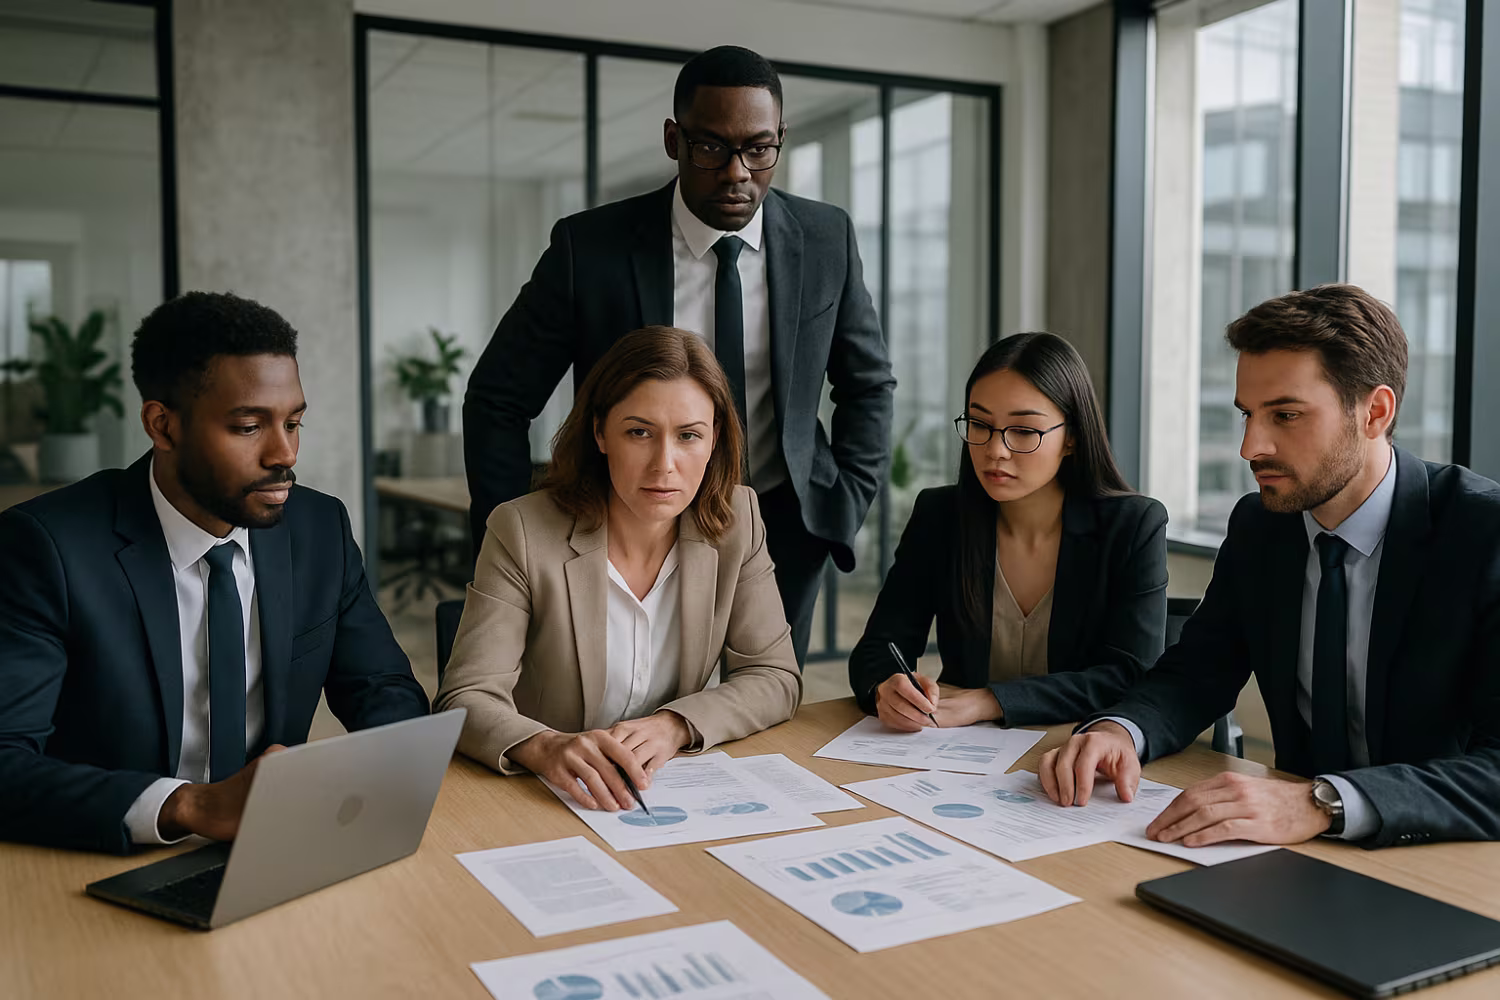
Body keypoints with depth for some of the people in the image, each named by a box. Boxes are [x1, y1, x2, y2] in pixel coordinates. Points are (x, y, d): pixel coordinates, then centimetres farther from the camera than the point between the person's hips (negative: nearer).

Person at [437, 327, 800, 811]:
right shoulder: (522, 532, -12)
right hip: (545, 798, -1)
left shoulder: (736, 521, -3)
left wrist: (675, 725, -19)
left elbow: (775, 678, -1)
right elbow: (467, 699, -15)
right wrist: (545, 747, -36)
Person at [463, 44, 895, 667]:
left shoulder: (827, 240, -3)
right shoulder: (589, 247, -10)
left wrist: (844, 509, 1)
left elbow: (868, 383, 11)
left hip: (783, 541, 2)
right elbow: (498, 401, -2)